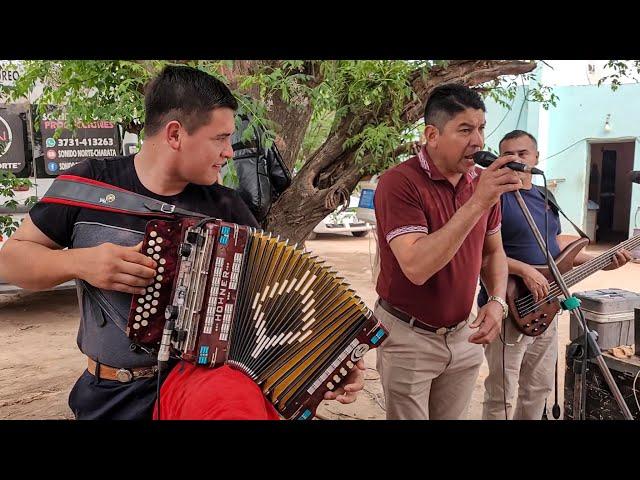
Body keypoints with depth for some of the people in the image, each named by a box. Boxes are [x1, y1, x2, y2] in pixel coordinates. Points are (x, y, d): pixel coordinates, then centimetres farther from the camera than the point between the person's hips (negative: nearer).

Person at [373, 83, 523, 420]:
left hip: (463, 335, 6)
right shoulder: (399, 183, -20)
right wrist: (477, 203, -33)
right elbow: (417, 267, -31)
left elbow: (493, 251, 13)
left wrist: (497, 301, -5)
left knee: (453, 416, 20)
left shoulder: (484, 182, 1)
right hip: (408, 337, -6)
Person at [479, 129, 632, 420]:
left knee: (539, 387, 21)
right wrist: (525, 270, -27)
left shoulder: (545, 198, 13)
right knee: (502, 396, 1)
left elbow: (556, 244, 20)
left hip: (544, 306, 8)